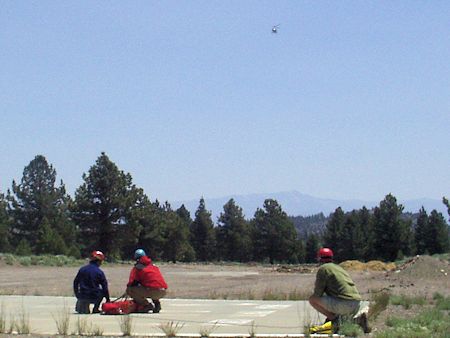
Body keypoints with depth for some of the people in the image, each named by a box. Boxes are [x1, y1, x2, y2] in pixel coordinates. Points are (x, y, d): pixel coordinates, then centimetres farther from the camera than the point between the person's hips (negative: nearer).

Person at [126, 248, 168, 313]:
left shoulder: (137, 268, 7)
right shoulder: (153, 266, 26)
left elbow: (132, 282, 5)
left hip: (154, 291, -7)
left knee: (129, 290, 0)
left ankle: (147, 305, -6)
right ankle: (157, 303, 15)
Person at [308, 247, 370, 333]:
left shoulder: (323, 268, 3)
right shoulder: (339, 267, 27)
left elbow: (318, 293, -1)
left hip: (343, 304, -7)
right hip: (357, 304, 7)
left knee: (312, 299, 3)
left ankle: (333, 317, -6)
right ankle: (359, 318, 7)